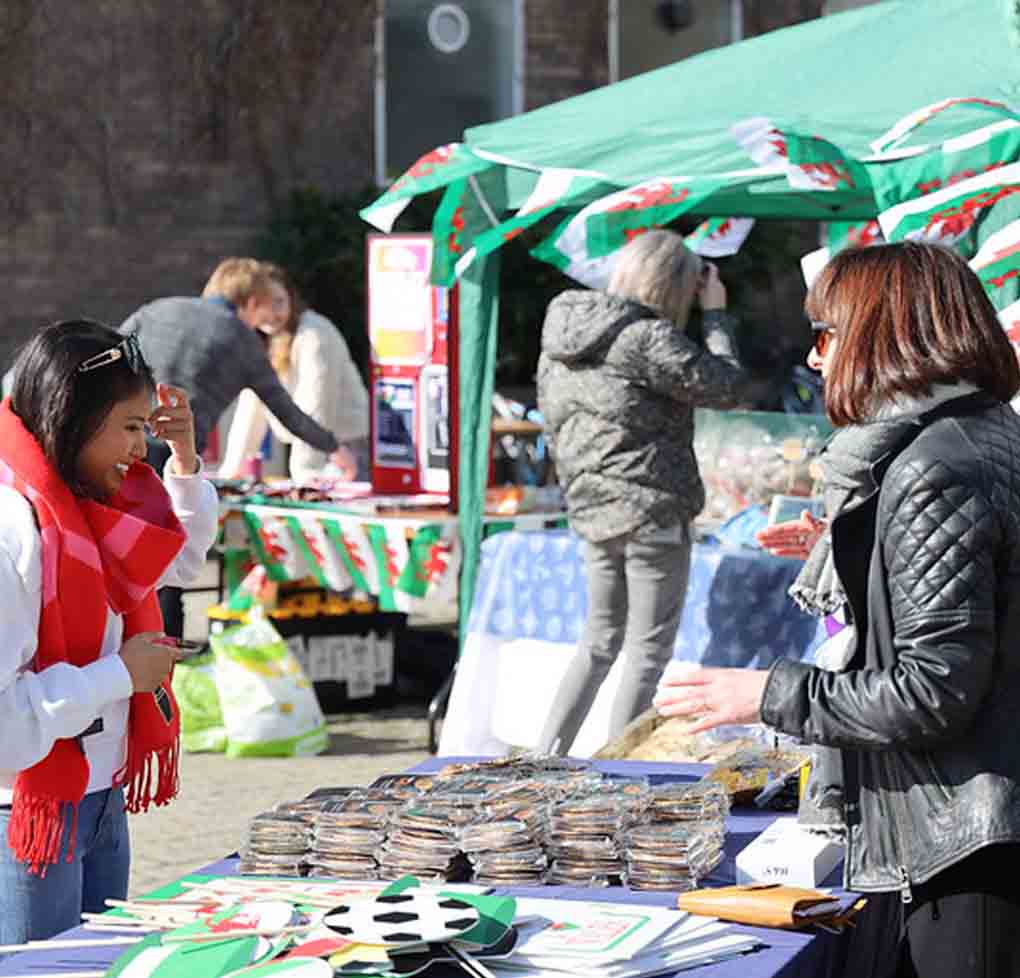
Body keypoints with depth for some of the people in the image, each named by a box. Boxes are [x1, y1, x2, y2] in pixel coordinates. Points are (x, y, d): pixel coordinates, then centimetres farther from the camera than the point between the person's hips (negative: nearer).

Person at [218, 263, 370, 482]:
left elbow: (315, 409, -22)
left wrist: (305, 472, -26)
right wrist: (233, 468, 3)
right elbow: (251, 406, 8)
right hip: (306, 446, 7)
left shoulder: (314, 335, -17)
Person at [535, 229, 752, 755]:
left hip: (592, 513, 8)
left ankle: (545, 754, 17)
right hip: (650, 513, -8)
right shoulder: (648, 338, -18)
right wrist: (716, 314, -1)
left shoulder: (560, 334, 7)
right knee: (648, 651, 3)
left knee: (599, 640, 20)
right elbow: (727, 386, -11)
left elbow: (554, 427, 15)